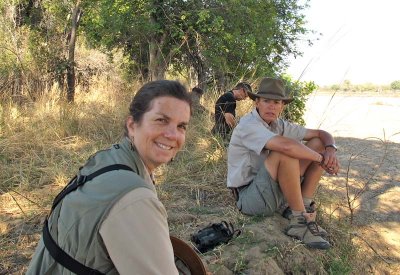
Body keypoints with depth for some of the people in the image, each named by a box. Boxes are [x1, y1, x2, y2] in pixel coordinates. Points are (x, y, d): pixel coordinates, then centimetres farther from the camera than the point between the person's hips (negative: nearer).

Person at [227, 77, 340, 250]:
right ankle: (300, 221, -19)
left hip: (276, 192, 8)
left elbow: (322, 134, 7)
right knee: (285, 154, -33)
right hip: (250, 197, -8)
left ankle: (304, 206, -4)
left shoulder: (279, 125, 5)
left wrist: (330, 150, -15)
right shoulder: (248, 125, -19)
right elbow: (286, 145, -35)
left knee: (318, 144, 1)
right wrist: (321, 159, -21)